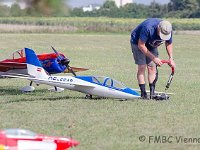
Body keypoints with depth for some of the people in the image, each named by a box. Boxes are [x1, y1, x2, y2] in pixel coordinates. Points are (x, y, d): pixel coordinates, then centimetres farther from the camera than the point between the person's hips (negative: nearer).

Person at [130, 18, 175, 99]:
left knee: (152, 67, -4)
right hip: (138, 42, -5)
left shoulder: (168, 31, -21)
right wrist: (154, 58, -32)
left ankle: (152, 93, -2)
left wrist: (171, 58, -11)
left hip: (151, 44, 5)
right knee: (142, 67, -13)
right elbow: (141, 45, -32)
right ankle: (143, 93, -11)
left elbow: (169, 44, 1)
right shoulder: (148, 28, -40)